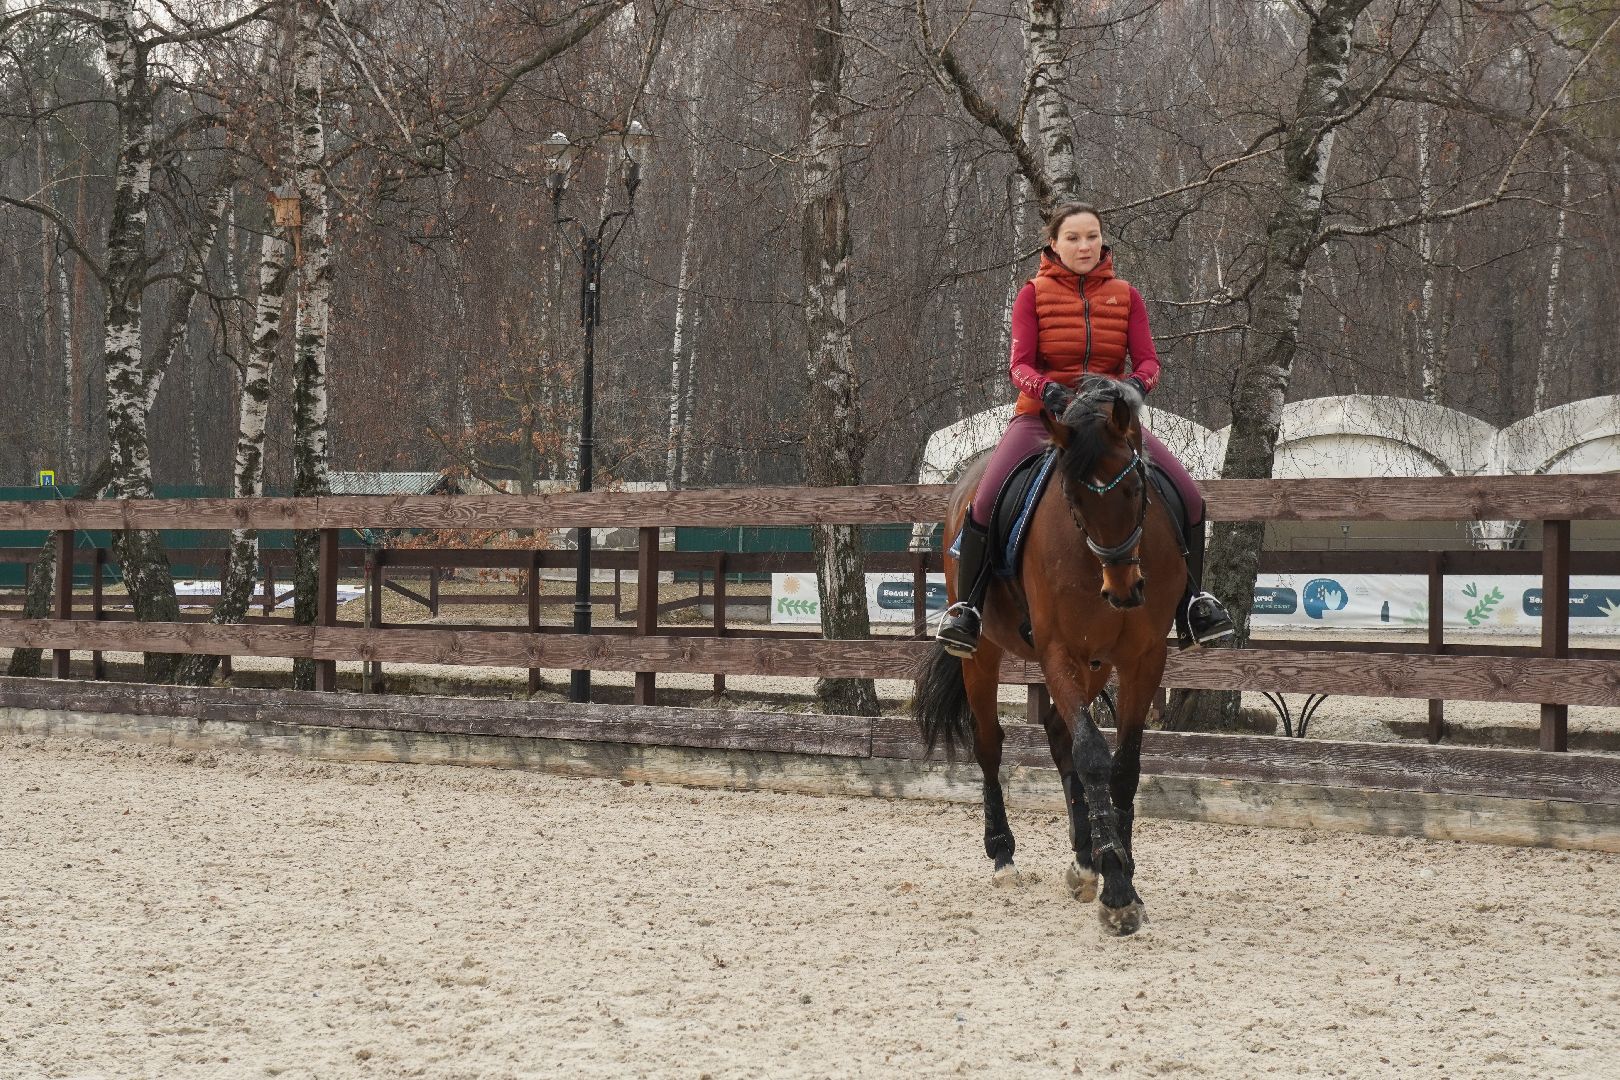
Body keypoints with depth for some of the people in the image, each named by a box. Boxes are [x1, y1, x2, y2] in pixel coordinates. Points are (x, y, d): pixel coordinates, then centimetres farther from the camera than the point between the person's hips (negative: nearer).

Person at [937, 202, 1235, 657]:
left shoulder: (1125, 295, 7)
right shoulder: (1033, 295, 1)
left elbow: (1147, 360, -1)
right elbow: (1020, 365, -8)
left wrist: (1135, 384, -25)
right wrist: (1047, 389, -30)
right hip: (1042, 414, -2)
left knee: (1189, 498, -13)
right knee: (985, 503, -25)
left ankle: (1191, 604, 4)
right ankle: (965, 607, -6)